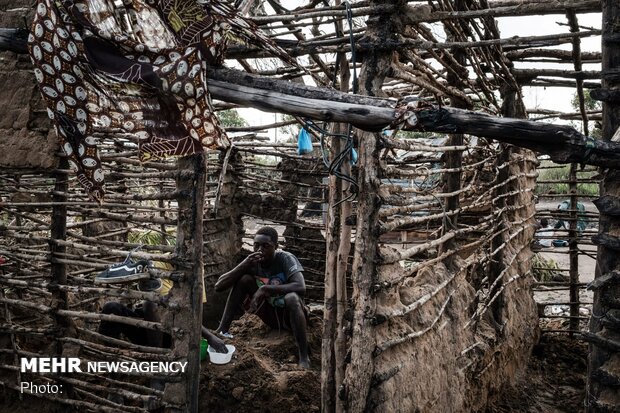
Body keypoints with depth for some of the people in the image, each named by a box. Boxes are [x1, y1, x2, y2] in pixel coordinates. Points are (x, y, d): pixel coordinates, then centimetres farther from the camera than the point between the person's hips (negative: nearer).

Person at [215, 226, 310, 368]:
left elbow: (301, 287, -37)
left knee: (292, 298, -38)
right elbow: (219, 286, -14)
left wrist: (265, 289, -40)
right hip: (269, 315, 4)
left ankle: (304, 358, -31)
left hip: (290, 315, -4)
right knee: (244, 279, -14)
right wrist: (245, 264, -28)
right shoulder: (252, 262, -8)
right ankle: (222, 330, -14)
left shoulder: (285, 259, -20)